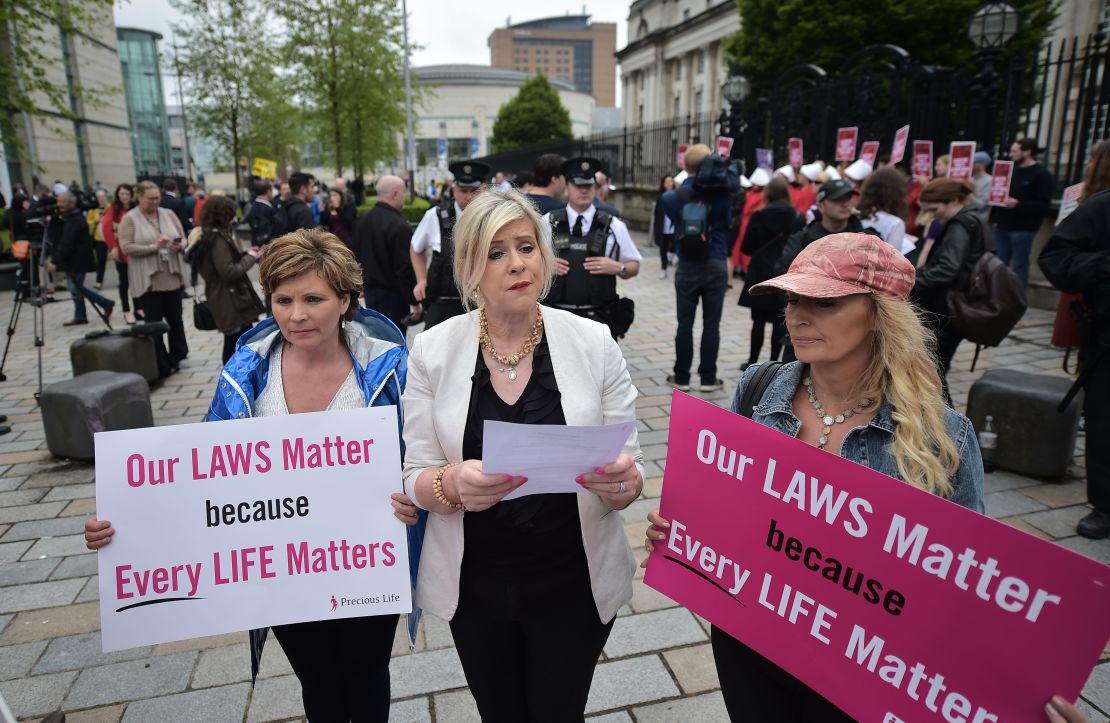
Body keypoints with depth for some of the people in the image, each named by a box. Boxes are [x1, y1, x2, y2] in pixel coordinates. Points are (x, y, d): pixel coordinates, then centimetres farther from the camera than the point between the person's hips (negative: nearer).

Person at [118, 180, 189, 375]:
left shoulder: (169, 214, 9)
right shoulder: (129, 219, -4)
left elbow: (183, 238, 10)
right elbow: (126, 247, -11)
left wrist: (179, 246, -13)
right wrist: (153, 247, -21)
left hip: (172, 277, 4)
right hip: (148, 280, -4)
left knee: (175, 319, 13)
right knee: (153, 322, 1)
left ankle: (176, 357, 28)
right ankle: (160, 365, 8)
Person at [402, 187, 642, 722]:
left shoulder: (594, 343, -9)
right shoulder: (433, 350, -8)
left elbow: (629, 474, -4)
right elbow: (415, 478, -5)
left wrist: (621, 482, -27)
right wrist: (454, 483, -27)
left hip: (574, 583, 0)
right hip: (474, 585, 1)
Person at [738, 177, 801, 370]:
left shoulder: (758, 216, -7)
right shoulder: (797, 217, -3)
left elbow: (747, 247, -5)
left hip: (761, 276, -1)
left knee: (759, 321, 6)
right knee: (780, 321, 7)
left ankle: (753, 361, 10)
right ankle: (774, 363, 10)